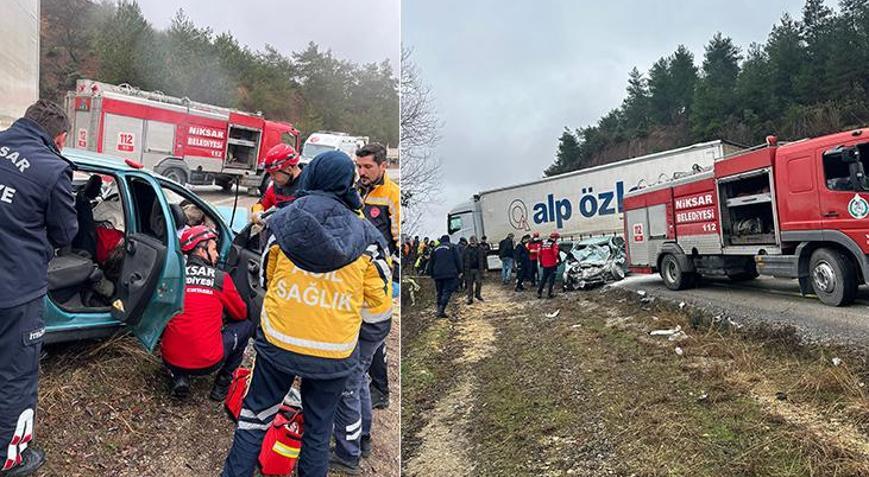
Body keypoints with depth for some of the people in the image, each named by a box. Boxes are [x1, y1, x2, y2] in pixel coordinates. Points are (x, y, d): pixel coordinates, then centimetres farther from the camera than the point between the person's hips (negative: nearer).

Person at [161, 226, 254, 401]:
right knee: (246, 325, 18)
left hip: (170, 360, 4)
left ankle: (179, 377, 13)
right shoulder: (221, 278, -6)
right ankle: (222, 384, 13)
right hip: (207, 363, -4)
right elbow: (241, 314, 9)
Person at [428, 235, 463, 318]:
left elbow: (431, 264, 19)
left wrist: (432, 275, 25)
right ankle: (441, 310, -20)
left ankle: (439, 310, 12)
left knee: (440, 293, 13)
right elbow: (458, 260, 0)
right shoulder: (452, 247, 5)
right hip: (450, 274, -4)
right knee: (447, 292, -7)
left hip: (437, 275, 4)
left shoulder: (435, 249, 16)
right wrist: (459, 271, 6)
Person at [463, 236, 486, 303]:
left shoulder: (481, 249, 1)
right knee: (469, 284, 3)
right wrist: (464, 269, 1)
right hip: (469, 270, 0)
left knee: (479, 282, -3)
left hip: (478, 269, 0)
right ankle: (470, 298, 11)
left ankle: (478, 294, 21)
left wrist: (484, 267, 2)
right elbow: (463, 259, 5)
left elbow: (484, 259, 7)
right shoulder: (467, 249, 1)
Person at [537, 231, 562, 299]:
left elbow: (539, 255, 14)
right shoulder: (554, 244, -10)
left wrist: (541, 263, 23)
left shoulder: (543, 244, 11)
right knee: (551, 279, 1)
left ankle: (539, 292, 12)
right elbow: (556, 253, -22)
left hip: (545, 265, 6)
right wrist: (560, 260, -9)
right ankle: (549, 294, 0)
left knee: (543, 278, 14)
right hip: (552, 265, -6)